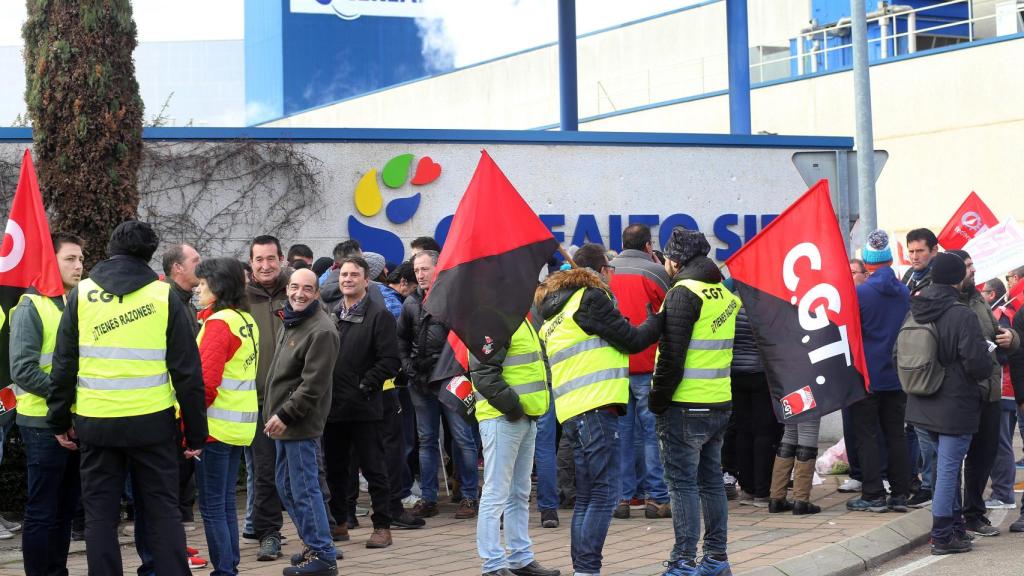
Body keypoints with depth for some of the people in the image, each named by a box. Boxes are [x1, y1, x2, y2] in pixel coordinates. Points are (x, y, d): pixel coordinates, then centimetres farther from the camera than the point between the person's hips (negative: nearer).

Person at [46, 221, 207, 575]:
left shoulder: (81, 295, 2)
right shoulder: (164, 297, -2)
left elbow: (64, 365, 4)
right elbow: (187, 372, -2)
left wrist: (59, 420, 13)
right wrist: (195, 433, 4)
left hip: (96, 423, 1)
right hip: (152, 422, -1)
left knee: (100, 513, 9)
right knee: (163, 510, 8)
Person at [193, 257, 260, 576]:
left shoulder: (218, 323, -15)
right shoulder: (247, 321, 12)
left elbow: (206, 381, -21)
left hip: (216, 427, -9)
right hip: (239, 427, 9)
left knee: (212, 506, -3)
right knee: (226, 502, 15)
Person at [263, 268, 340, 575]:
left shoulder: (321, 331, -17)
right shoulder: (291, 323, 15)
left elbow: (313, 384, -21)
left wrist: (285, 415, -19)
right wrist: (277, 414, 17)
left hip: (302, 424, -10)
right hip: (285, 422, 10)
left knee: (304, 489, -6)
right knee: (287, 487, 16)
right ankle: (314, 545, 27)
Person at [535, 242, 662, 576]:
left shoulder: (554, 312, 22)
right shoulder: (590, 298, -5)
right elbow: (630, 340, -3)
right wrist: (660, 321, 8)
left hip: (571, 413, 9)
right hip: (595, 409, -9)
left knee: (586, 497, 11)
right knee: (605, 493, -8)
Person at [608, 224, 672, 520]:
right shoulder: (655, 271, -3)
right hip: (647, 365, -3)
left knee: (620, 432, 7)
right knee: (652, 431, 1)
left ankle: (620, 497, 6)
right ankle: (657, 498, 1)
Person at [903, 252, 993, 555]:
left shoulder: (915, 312, 1)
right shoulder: (962, 315, -20)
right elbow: (978, 365, -21)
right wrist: (990, 362, 1)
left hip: (923, 405, 7)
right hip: (956, 406, -7)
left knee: (947, 466, 20)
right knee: (948, 468, 0)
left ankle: (955, 527, 28)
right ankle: (942, 536, 5)